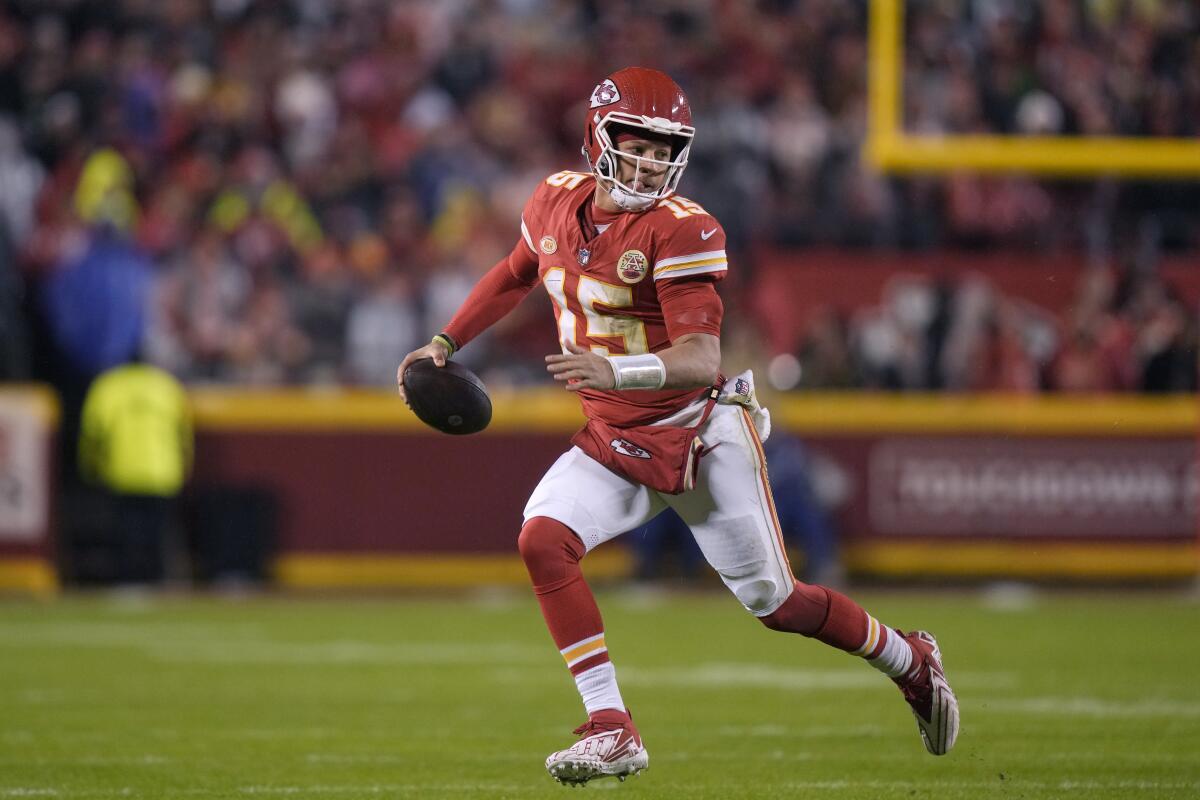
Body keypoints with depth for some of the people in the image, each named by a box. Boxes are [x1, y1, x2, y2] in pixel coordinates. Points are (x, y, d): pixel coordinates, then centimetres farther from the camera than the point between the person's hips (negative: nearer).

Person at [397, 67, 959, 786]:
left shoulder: (682, 230, -21)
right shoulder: (558, 202, -1)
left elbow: (702, 358, -30)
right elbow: (516, 275, 22)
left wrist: (612, 371, -46)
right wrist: (445, 344, 17)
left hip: (700, 437, -5)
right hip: (614, 444, 5)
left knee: (774, 601, 2)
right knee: (543, 540, -21)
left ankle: (911, 662, 31)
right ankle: (613, 733, -17)